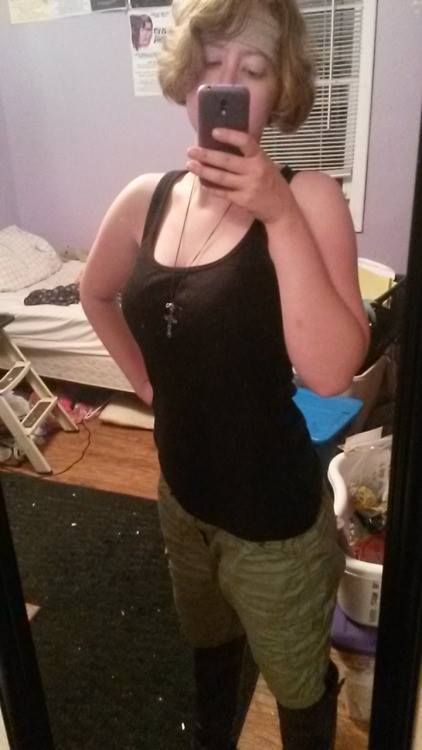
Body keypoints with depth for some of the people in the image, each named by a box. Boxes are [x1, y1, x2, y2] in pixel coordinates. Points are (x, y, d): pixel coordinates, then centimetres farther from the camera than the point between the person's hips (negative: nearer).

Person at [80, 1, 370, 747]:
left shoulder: (307, 196, -19)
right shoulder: (147, 198, -4)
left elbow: (329, 372, -30)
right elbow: (97, 295, 15)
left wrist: (280, 215, -33)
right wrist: (146, 380, 7)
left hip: (274, 510, -5)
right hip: (183, 490, 6)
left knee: (299, 686, 21)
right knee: (208, 644, 33)